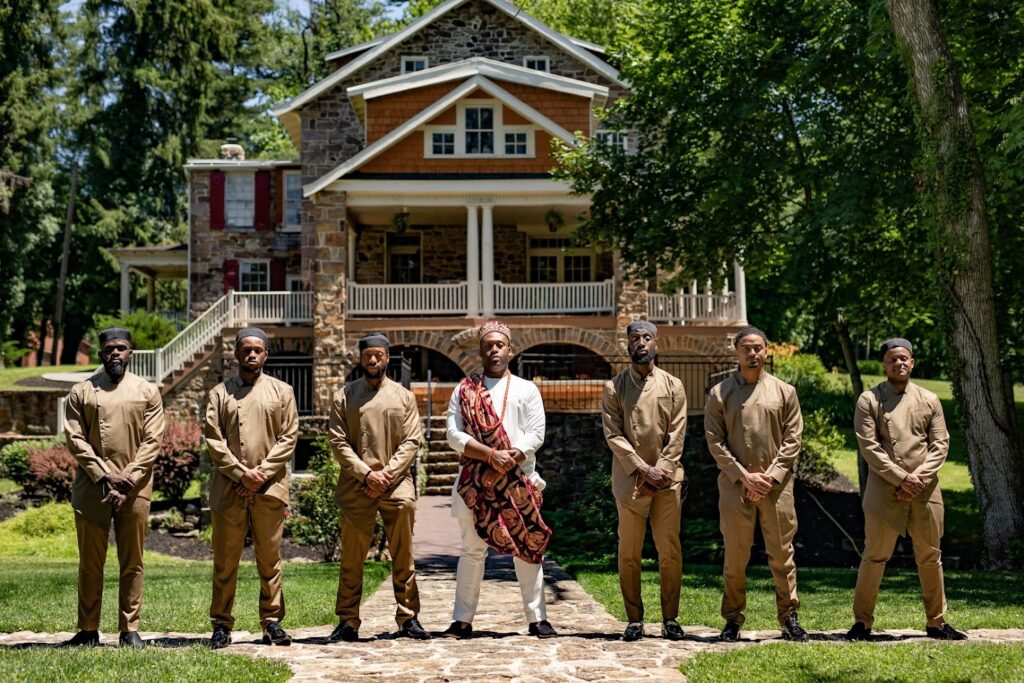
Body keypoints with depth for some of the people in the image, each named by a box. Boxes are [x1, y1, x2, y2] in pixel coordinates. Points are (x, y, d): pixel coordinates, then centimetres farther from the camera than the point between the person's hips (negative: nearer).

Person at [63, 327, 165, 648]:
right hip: (91, 486, 0)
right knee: (90, 563, 4)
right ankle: (88, 630, 12)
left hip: (135, 487, 0)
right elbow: (74, 439, 0)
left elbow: (152, 441, 2)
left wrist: (128, 480, -10)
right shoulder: (81, 392, 7)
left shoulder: (148, 392, 8)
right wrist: (105, 476, -11)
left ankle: (130, 630, 9)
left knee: (132, 563, 3)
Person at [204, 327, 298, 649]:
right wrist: (242, 474, -10)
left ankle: (272, 622, 11)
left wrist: (262, 473, -8)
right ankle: (221, 625, 10)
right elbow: (213, 439, 0)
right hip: (228, 489, 0)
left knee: (270, 559, 5)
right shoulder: (219, 393, 8)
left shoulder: (282, 391, 9)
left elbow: (289, 437, 3)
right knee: (225, 562, 3)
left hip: (269, 489, 0)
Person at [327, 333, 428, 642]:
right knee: (351, 559, 3)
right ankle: (348, 622, 10)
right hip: (355, 488, 0)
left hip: (397, 485, 1)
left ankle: (408, 618, 10)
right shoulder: (344, 396, 7)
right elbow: (338, 442, 0)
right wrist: (366, 474, -11)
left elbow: (412, 440, 2)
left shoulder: (403, 396, 9)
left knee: (403, 557, 3)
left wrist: (387, 474, -9)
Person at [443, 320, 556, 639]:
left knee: (528, 548, 2)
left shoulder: (526, 389, 11)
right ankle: (462, 621, 9)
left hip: (519, 481, 0)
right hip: (474, 482, 0)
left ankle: (537, 618, 8)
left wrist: (512, 456, -16)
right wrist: (491, 455, -14)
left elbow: (536, 433, 1)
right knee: (472, 550, 3)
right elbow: (454, 434, -1)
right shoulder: (464, 390, 10)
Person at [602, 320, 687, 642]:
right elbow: (613, 435, -3)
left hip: (667, 479, 1)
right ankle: (634, 619, 10)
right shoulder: (614, 387, 4)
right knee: (629, 553, 2)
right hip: (630, 479, -1)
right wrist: (643, 470, -11)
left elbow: (677, 434, 2)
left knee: (670, 552, 2)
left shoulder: (673, 386, 8)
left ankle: (670, 618, 11)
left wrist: (660, 470, -9)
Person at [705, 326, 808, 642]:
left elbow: (792, 439, 3)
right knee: (735, 556, 3)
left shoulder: (784, 391, 8)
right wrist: (744, 476, -9)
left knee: (782, 554, 3)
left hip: (776, 485, 1)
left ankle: (789, 617, 11)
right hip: (735, 484, 0)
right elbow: (715, 441, 0)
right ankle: (732, 620, 13)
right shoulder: (720, 393, 5)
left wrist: (770, 476, -8)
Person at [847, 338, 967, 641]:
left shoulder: (929, 400, 10)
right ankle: (862, 621, 10)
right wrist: (901, 478, -15)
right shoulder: (869, 400, 0)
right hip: (884, 491, -3)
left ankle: (937, 622, 22)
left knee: (930, 557, 11)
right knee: (874, 556, 0)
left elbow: (940, 444, 5)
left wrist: (919, 476, -10)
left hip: (925, 490, 3)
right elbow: (868, 446, -8)